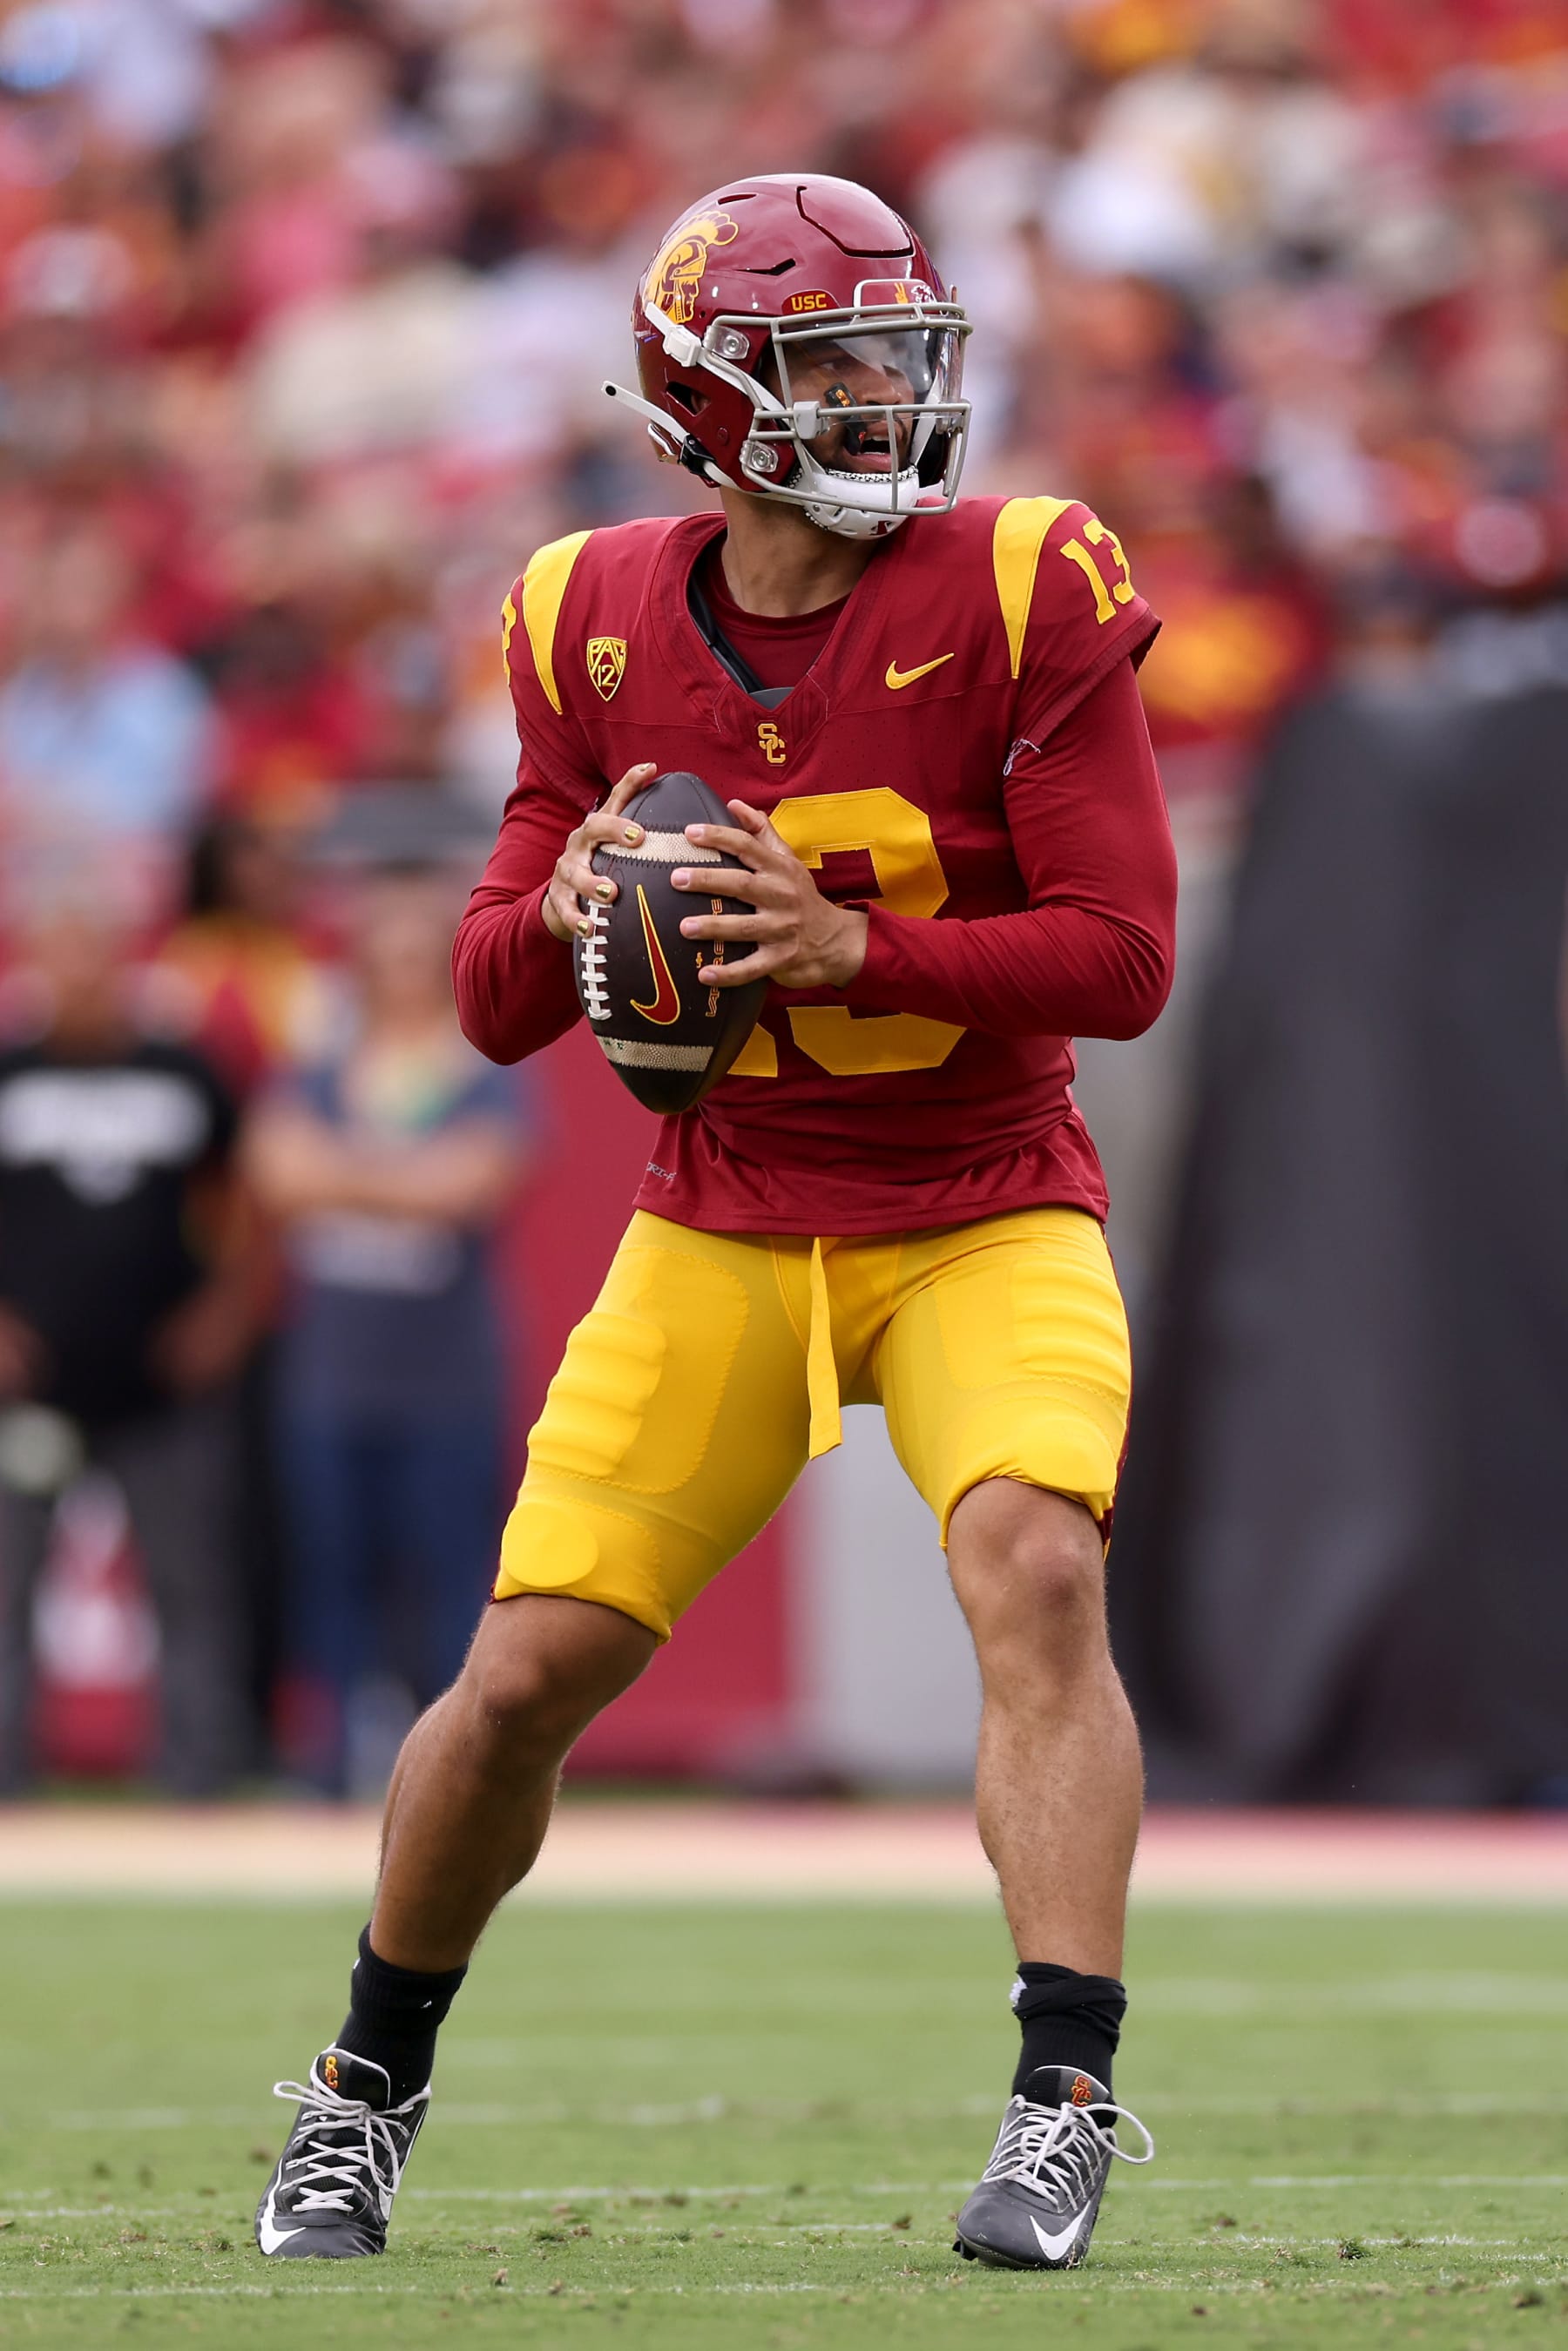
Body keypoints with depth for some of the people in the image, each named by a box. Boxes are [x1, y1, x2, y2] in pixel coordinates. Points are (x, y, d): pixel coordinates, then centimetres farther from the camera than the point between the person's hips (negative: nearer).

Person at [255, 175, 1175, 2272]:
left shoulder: (1020, 595, -12)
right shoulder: (599, 627, -3)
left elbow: (1122, 957, -16)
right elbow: (494, 1003, 2)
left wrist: (857, 948, -30)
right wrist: (569, 908, -21)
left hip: (986, 1217, -2)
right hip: (722, 1225, 2)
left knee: (1035, 1570, -28)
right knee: (526, 1679, -1)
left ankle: (1064, 2103, -26)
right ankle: (369, 2087, 23)